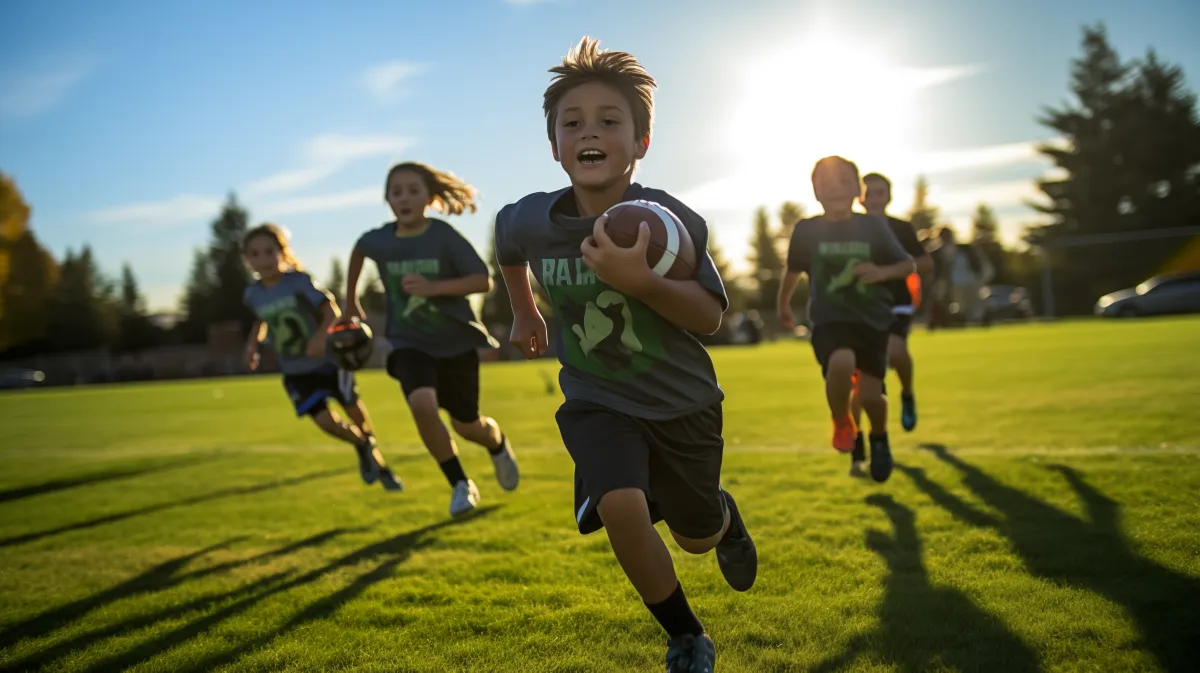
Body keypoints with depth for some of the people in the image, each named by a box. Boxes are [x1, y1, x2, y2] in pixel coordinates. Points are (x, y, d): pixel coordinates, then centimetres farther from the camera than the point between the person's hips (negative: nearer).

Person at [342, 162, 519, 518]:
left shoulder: (445, 236, -17)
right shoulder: (378, 240, -7)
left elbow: (484, 281, -20)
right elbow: (358, 252, 18)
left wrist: (434, 287, -31)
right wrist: (351, 301, 22)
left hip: (456, 340, -1)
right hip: (411, 343, 2)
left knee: (466, 424, 8)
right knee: (422, 405, -26)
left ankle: (499, 445, 47)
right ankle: (461, 485, -7)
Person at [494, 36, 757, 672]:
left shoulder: (669, 219, -22)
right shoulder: (529, 220, -14)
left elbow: (710, 315, -22)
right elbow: (507, 246, 11)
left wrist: (641, 281, -39)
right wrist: (523, 312, 20)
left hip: (681, 402, 0)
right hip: (596, 401, 1)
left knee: (696, 537, 15)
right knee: (621, 507, -25)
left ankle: (726, 517, 56)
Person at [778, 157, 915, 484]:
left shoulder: (873, 227, -5)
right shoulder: (806, 230, -5)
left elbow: (908, 265, 4)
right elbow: (793, 271, 13)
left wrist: (882, 272, -17)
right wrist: (783, 306, 26)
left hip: (873, 320, 2)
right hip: (829, 321, -1)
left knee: (871, 394, -1)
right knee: (841, 363, -33)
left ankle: (879, 438, 37)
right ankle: (841, 422, 1)